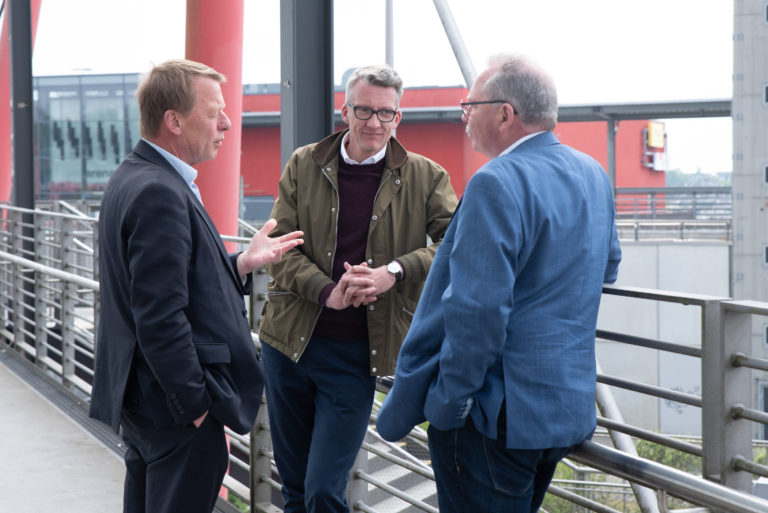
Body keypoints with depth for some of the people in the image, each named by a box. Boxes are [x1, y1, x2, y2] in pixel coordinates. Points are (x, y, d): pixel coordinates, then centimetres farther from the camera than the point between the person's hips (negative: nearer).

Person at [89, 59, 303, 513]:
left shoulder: (135, 178, 12)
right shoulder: (159, 192, -21)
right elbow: (161, 318, -24)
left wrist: (242, 264, 5)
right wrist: (199, 409, -19)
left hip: (143, 401, 11)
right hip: (175, 408, -11)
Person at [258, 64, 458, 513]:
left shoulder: (426, 178, -1)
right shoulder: (304, 165, 3)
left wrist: (395, 271, -28)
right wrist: (327, 291, -20)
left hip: (357, 355, -2)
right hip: (290, 342, 3)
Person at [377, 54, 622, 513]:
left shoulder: (497, 185, -19)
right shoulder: (594, 176, 9)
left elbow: (477, 310, -25)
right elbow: (606, 268, 25)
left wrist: (444, 407, -18)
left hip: (499, 414, -9)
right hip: (571, 409, 9)